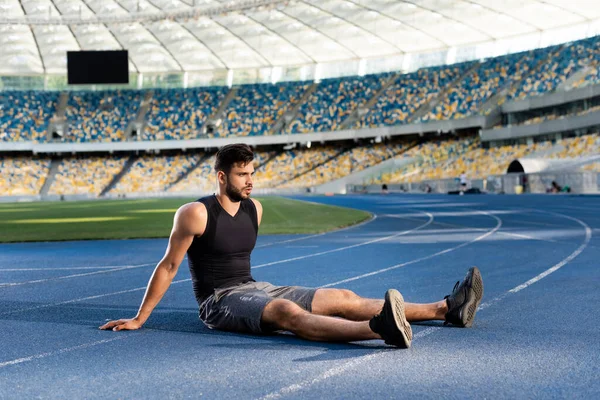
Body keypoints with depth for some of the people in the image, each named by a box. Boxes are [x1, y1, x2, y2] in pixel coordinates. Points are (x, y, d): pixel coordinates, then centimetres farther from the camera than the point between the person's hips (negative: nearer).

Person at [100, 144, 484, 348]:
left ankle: (447, 309, -7)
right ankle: (381, 328, -65)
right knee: (289, 312, -37)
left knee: (344, 298, -3)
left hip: (255, 288, 8)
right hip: (221, 301, -8)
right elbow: (168, 267, -8)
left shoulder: (254, 209, 8)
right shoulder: (196, 214, -12)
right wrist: (139, 319, -8)